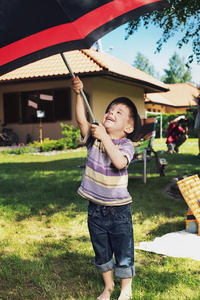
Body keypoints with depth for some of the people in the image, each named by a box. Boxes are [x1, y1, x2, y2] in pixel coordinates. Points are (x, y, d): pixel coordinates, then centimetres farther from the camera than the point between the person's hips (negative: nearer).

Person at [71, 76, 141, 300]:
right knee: (101, 253, 20)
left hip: (118, 209, -3)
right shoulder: (94, 137, -2)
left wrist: (105, 137, -29)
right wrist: (79, 93, -22)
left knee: (124, 253, 11)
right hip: (95, 208, 4)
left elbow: (119, 162, -32)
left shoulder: (126, 145, -12)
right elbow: (81, 120, -15)